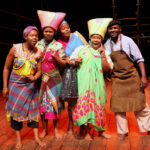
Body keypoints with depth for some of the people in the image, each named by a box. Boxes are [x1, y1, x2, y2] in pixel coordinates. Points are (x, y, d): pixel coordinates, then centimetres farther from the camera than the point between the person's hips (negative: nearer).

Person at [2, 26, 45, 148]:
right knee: (16, 109, 4)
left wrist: (35, 77, -20)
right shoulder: (15, 49, -10)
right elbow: (6, 68, -4)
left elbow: (39, 70, 3)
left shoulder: (38, 52, -5)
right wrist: (5, 87, -5)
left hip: (30, 85, 2)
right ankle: (18, 139, 18)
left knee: (33, 109, 3)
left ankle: (36, 137, 15)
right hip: (15, 84, -1)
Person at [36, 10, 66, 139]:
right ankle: (44, 129, 20)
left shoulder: (58, 46, -1)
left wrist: (56, 57, -18)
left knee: (55, 103, 3)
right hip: (41, 79, 2)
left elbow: (64, 63, -3)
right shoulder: (38, 44, 7)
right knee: (42, 103, 6)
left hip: (54, 79, -2)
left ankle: (56, 129, 18)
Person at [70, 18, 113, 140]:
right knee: (83, 104, -5)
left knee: (98, 105, 3)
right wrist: (74, 61, -8)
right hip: (83, 83, 0)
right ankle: (87, 131, 11)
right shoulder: (82, 49, 10)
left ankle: (101, 130, 23)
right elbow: (70, 61, 14)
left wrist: (102, 54, -7)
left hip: (97, 83, 0)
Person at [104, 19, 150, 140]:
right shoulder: (107, 44, 2)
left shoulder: (127, 41, -7)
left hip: (132, 76, -2)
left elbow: (139, 59, -7)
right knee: (118, 104, 4)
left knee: (139, 103, 3)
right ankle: (122, 131, 19)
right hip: (117, 78, 3)